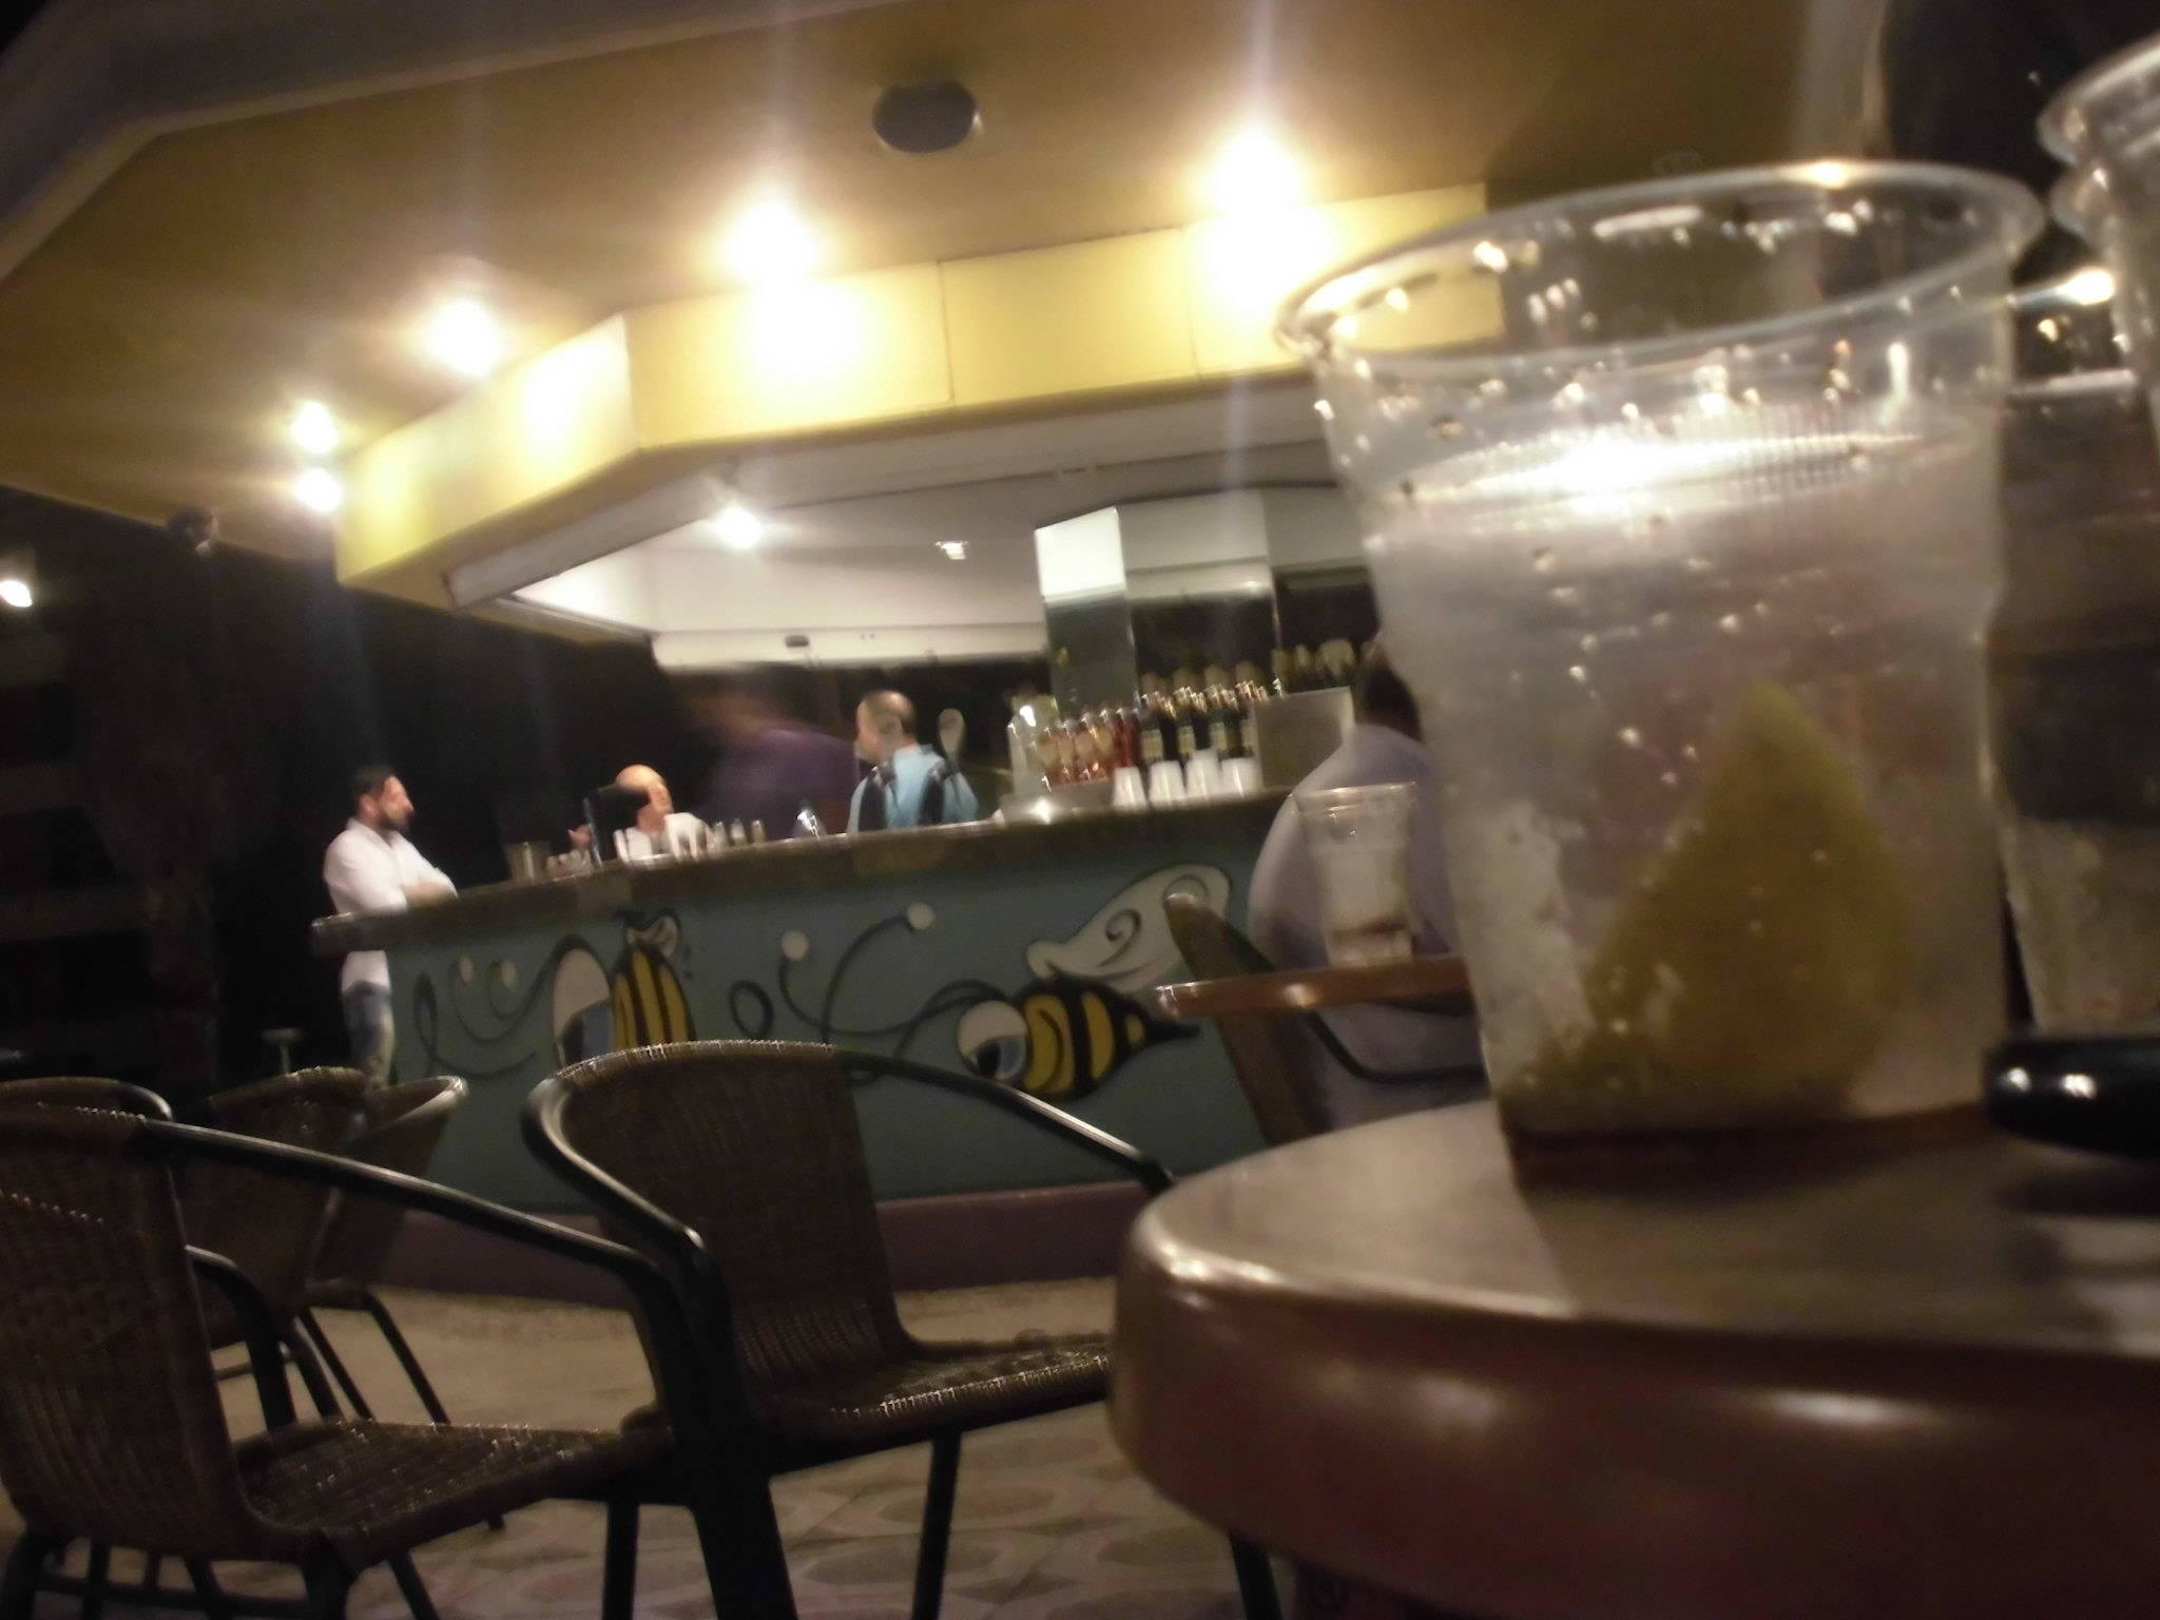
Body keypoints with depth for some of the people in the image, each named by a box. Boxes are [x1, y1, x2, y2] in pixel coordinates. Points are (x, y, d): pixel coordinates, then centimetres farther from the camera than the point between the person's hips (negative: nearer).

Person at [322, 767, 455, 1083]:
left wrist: (406, 895, -9)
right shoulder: (347, 849, -9)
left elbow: (446, 889, 9)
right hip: (376, 983, -8)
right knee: (377, 1084, -11)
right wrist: (421, 894, 0)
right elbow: (386, 905, -20)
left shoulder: (399, 844, 17)